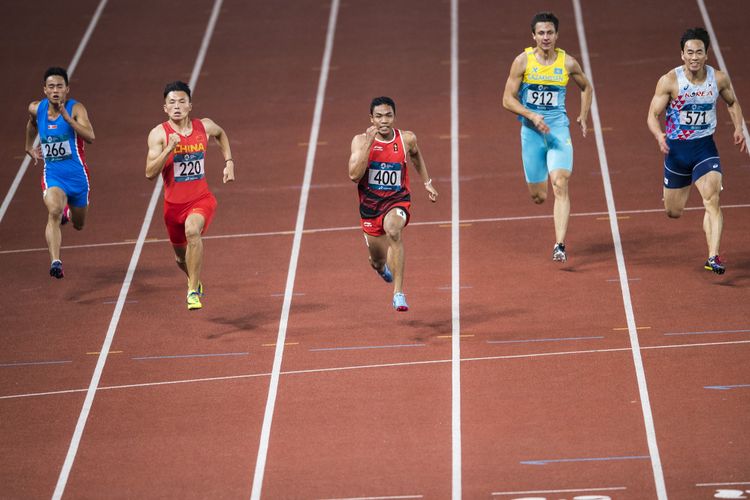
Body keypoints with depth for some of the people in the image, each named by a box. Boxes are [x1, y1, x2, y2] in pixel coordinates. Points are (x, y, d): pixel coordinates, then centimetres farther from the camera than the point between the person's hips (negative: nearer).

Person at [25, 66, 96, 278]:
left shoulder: (76, 109, -14)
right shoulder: (36, 109, -2)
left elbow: (90, 137, -30)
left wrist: (66, 116, -35)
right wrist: (29, 146, 35)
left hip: (77, 174, 0)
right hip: (52, 175, 0)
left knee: (78, 225, 19)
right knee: (54, 211, -30)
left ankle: (68, 212, 57)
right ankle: (55, 262, -37)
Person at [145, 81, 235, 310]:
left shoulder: (204, 127, -4)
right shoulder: (159, 134, -12)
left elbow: (221, 134, 23)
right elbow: (150, 173, -20)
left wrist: (229, 162, 13)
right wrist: (169, 149, -31)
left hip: (201, 200, -1)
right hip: (174, 204, 1)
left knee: (192, 230, -34)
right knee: (181, 256, 18)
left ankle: (193, 291, -27)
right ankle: (194, 281, 54)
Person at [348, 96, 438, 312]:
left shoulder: (407, 139, -6)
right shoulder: (360, 141, -10)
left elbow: (416, 156, 19)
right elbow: (354, 175, -23)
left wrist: (427, 183, 19)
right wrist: (368, 143, -26)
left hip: (397, 201, -2)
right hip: (370, 206, 2)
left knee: (393, 230, -37)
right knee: (377, 261, 16)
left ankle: (399, 292, -35)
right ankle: (381, 266, 60)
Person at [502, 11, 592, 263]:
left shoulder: (568, 63, -1)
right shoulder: (523, 61, -5)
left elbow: (586, 87, 19)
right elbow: (507, 99, -5)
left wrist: (583, 116, 9)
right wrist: (532, 116, -19)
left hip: (559, 130, 0)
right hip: (531, 132, 0)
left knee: (560, 186, -19)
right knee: (538, 196, 6)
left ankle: (560, 246, -22)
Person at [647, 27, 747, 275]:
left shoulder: (719, 79, -6)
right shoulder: (669, 81, -14)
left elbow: (733, 103, 14)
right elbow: (652, 115, -11)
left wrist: (738, 128, -3)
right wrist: (659, 136, -32)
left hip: (705, 147, 0)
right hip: (676, 149, 0)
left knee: (712, 201, -21)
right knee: (673, 213, 13)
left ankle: (713, 257, -25)